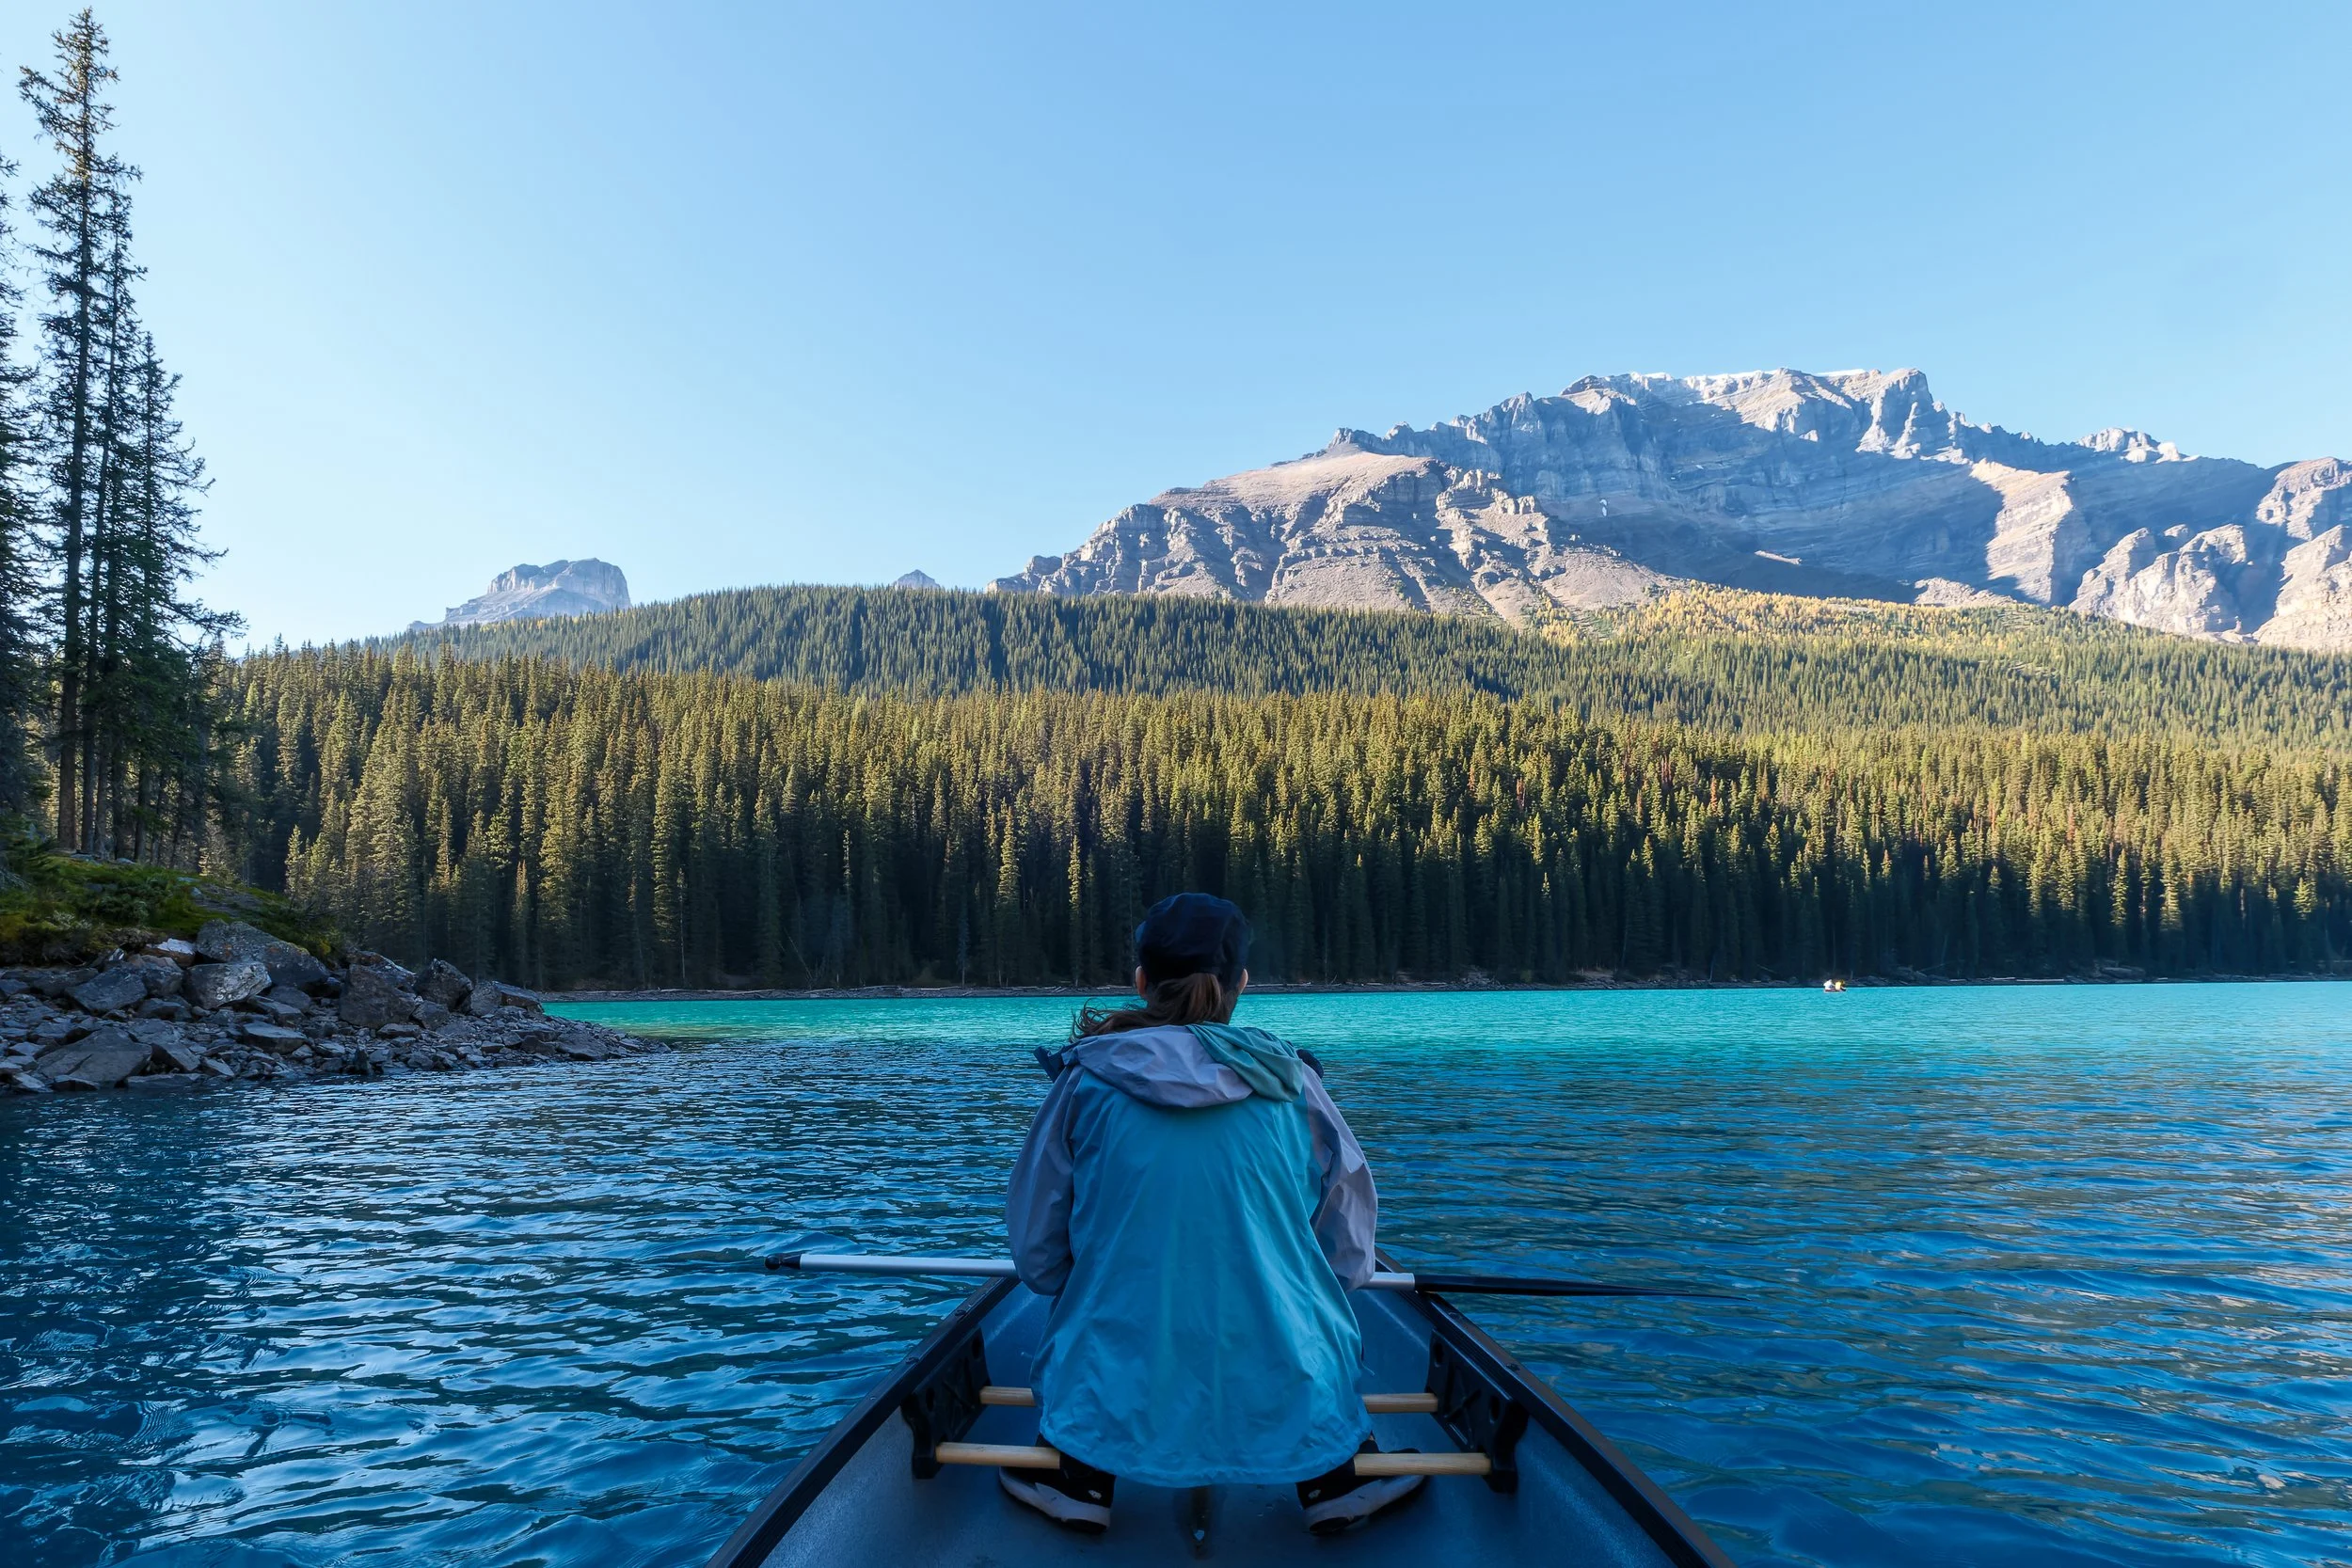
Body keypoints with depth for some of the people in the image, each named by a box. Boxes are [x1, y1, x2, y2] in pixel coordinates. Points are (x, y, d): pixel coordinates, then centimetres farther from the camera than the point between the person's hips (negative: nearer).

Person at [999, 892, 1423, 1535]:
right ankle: (1335, 1479, 27)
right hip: (1285, 1403, 1)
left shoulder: (1088, 1079, -5)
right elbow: (1349, 1254, 3)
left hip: (1118, 1409, 0)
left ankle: (1078, 1481, 25)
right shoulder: (1291, 1081, -4)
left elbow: (1036, 1252, 3)